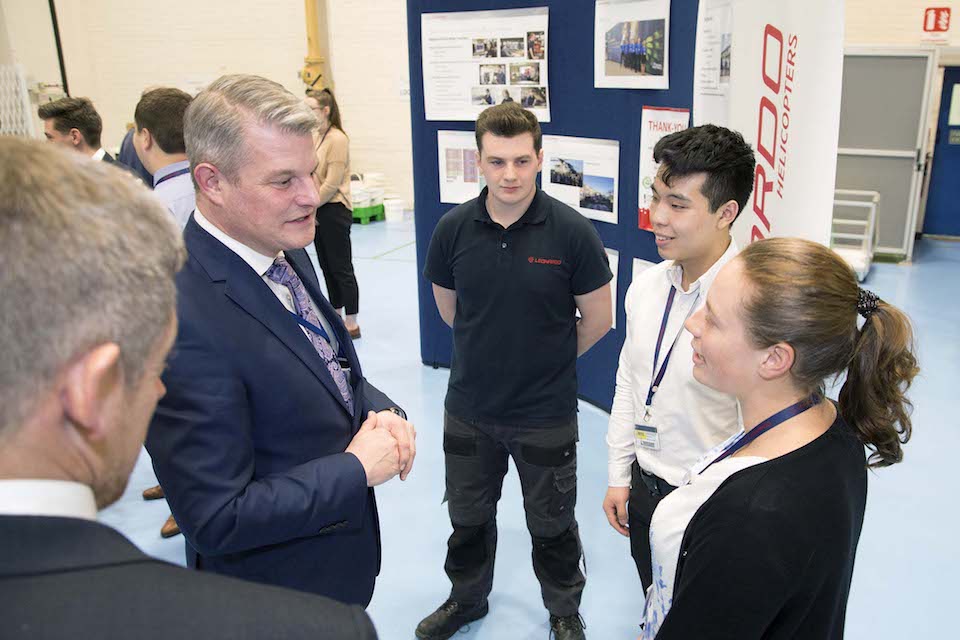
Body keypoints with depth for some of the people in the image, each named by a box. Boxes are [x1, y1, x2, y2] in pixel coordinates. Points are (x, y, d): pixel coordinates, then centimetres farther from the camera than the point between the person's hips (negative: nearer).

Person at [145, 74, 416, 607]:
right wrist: (358, 470, -21)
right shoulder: (183, 322, -31)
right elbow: (218, 519, -28)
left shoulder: (287, 253, -5)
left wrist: (383, 413, -10)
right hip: (278, 597, -7)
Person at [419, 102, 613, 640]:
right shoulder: (453, 229, -9)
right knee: (468, 516, 23)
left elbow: (598, 319, -6)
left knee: (551, 524, 17)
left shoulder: (573, 232, -17)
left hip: (547, 415, -2)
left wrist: (549, 359, 5)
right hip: (469, 409, 3)